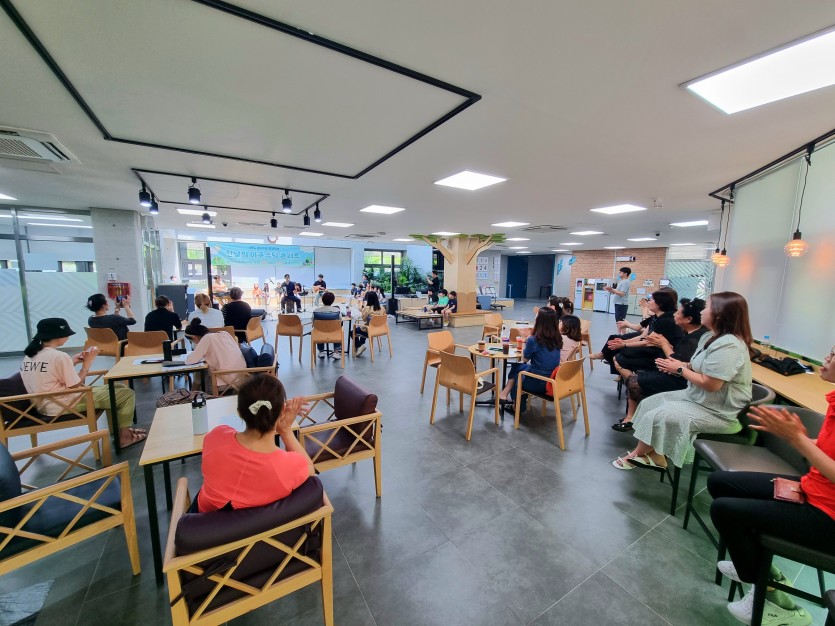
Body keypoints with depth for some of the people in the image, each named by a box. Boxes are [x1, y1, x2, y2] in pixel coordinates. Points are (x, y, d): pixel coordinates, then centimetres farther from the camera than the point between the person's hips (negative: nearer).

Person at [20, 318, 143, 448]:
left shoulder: (29, 355, 6)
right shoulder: (59, 356, -22)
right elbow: (75, 387, -16)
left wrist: (72, 363, 9)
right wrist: (87, 364, -7)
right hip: (62, 406, -10)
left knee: (117, 388, 19)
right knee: (126, 393, -7)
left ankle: (117, 429, 24)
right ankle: (124, 436, 5)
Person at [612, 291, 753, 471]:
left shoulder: (728, 345, -26)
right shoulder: (711, 337, 7)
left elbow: (710, 384, -28)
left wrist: (680, 369, -15)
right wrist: (682, 365, -7)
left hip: (717, 412, -10)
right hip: (697, 397, 10)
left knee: (656, 416, -15)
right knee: (649, 403, 5)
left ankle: (636, 455, 11)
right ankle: (655, 456, 5)